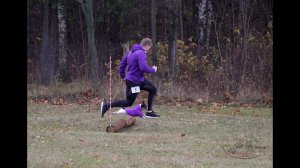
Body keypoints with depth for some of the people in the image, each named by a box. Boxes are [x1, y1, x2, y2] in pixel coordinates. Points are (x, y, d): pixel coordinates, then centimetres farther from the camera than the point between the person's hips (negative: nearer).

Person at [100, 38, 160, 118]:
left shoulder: (132, 51, 8)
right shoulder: (141, 53, -22)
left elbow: (123, 62, 14)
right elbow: (144, 68, -31)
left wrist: (122, 76, 21)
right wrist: (153, 70, -12)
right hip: (134, 82, -10)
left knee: (153, 89, 14)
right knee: (128, 102, 0)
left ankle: (149, 111, 16)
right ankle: (106, 106, 2)